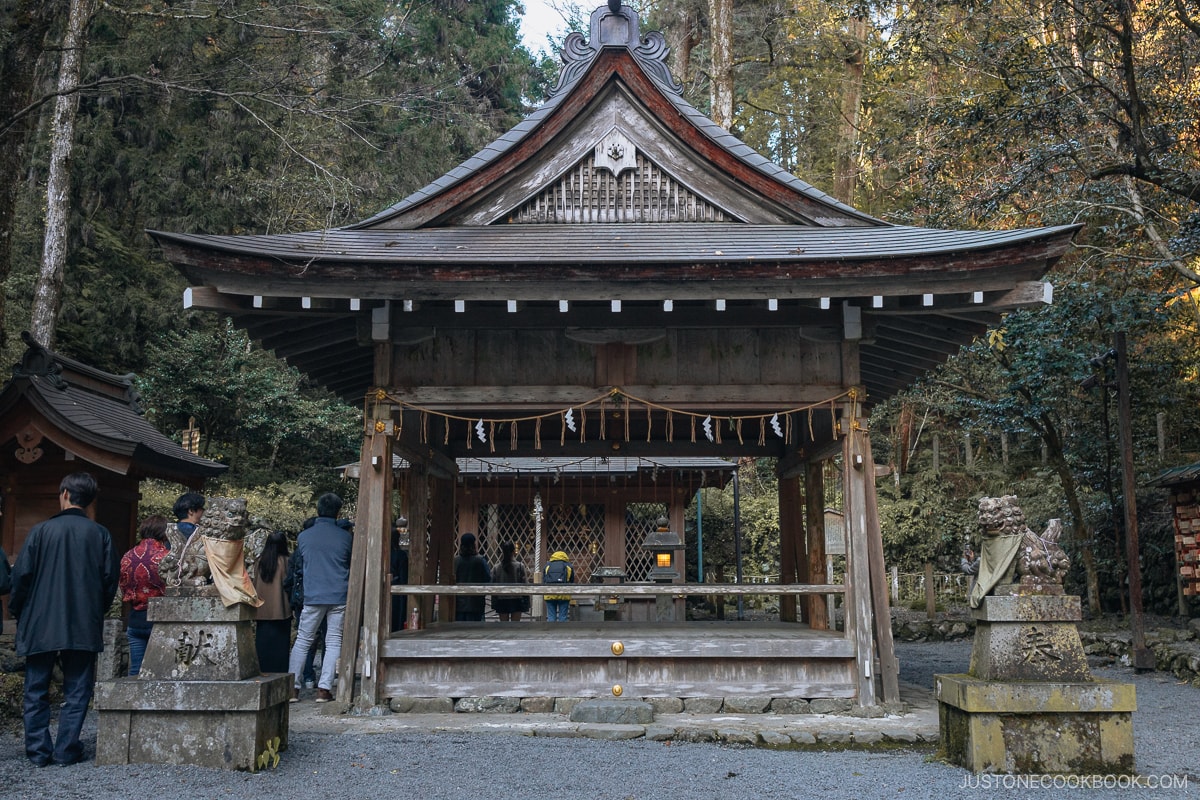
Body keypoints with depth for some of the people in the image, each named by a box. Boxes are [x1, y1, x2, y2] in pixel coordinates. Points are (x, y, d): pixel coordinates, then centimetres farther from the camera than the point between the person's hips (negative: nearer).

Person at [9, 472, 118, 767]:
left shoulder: (42, 530, -6)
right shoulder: (100, 534, -2)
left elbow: (21, 574, -4)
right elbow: (111, 579, 1)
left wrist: (16, 610, 11)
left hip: (41, 624, -1)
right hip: (84, 627, 1)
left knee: (37, 690, 12)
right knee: (77, 692, 8)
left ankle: (38, 751, 13)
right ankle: (66, 751, 8)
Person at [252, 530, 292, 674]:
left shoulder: (260, 562, 4)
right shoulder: (285, 561, -8)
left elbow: (255, 585, 12)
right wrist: (291, 604, 8)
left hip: (262, 612, 4)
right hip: (280, 611, -4)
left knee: (263, 645, 9)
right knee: (280, 645, 1)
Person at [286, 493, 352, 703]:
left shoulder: (304, 536, 1)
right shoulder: (345, 537, -2)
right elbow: (352, 566, 12)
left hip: (312, 597, 1)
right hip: (339, 597, -1)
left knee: (302, 641, 11)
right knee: (334, 642, 5)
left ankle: (292, 687, 9)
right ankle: (324, 689, 1)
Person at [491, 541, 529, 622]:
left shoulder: (497, 568, 0)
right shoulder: (520, 566, -6)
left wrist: (494, 603, 10)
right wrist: (526, 602, 1)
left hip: (501, 600, 2)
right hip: (516, 600, -2)